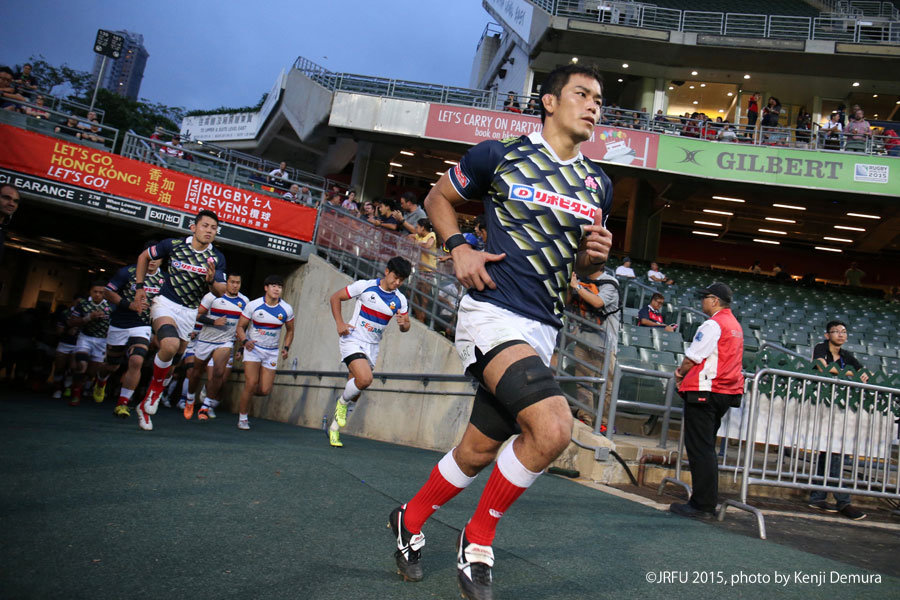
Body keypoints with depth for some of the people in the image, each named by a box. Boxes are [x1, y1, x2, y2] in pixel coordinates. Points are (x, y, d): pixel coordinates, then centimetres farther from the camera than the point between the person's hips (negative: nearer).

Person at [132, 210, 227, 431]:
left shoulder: (217, 258, -3)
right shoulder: (173, 245, -7)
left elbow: (220, 292, -6)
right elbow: (144, 256, 9)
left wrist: (210, 281, -27)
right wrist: (140, 286, 5)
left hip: (189, 313, 3)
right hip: (165, 303, -3)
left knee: (172, 362, 6)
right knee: (170, 344, -31)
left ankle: (146, 405, 23)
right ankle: (156, 387, -6)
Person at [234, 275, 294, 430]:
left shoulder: (287, 309, -4)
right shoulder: (253, 305, -10)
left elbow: (290, 330, 11)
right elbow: (240, 327, -3)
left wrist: (286, 347, -3)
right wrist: (245, 341, -21)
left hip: (272, 352, 2)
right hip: (253, 348, -2)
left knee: (264, 390, -4)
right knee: (251, 383, -16)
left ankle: (245, 394, 31)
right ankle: (242, 418, 4)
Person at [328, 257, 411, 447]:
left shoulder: (400, 300, 1)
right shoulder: (365, 286, -9)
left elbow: (406, 327, 8)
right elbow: (335, 298, -1)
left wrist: (404, 323, -17)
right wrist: (339, 323, -11)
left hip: (372, 346, 5)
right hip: (353, 340, -5)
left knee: (354, 392, 9)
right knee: (365, 379, -28)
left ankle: (334, 428, 28)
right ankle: (342, 402, 2)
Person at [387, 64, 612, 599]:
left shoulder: (599, 185, 15)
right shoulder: (499, 156, 0)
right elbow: (438, 198, 13)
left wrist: (597, 253, 1)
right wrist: (460, 248, -4)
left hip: (543, 330, 6)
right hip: (494, 312, -6)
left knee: (478, 453, 10)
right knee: (553, 427, -26)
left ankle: (411, 519, 38)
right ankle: (478, 539, -1)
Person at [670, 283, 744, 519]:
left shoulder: (712, 325, -13)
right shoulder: (736, 325, 17)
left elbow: (692, 358, -13)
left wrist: (680, 375, 6)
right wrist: (686, 370, 13)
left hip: (704, 392, -10)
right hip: (727, 392, 10)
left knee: (699, 448, -5)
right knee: (707, 447, 16)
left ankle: (702, 505, -3)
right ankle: (708, 502, 20)